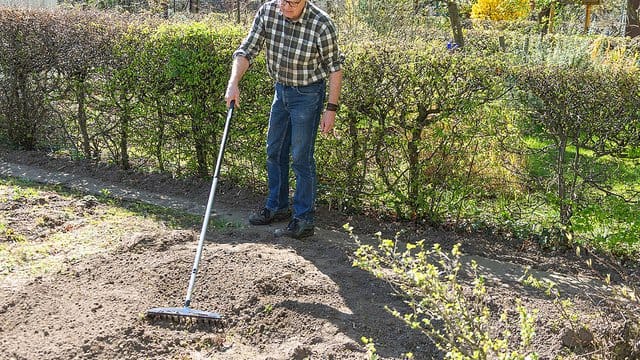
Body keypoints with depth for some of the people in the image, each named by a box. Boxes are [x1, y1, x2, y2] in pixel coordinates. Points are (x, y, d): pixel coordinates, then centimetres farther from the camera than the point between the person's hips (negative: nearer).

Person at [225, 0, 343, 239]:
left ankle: (303, 221, 5)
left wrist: (331, 109, -13)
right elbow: (247, 50, -8)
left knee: (301, 157, -5)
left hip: (308, 94, -6)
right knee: (274, 151, 14)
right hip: (281, 89, 6)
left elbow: (334, 67, -13)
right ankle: (277, 207, 31)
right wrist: (233, 83, -22)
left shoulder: (321, 25, -24)